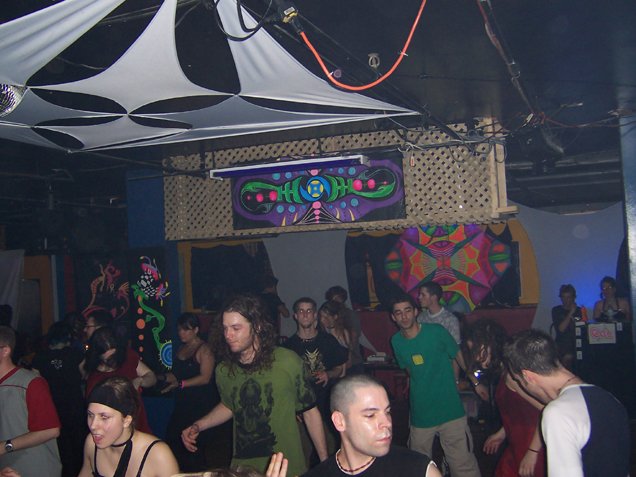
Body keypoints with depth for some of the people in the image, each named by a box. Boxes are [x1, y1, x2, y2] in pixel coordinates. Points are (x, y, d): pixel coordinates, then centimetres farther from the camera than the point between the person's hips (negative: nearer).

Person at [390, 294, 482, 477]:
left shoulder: (437, 331, -11)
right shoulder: (396, 342, -1)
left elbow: (458, 355, 2)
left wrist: (475, 382, 8)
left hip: (450, 409, -3)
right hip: (420, 414, 3)